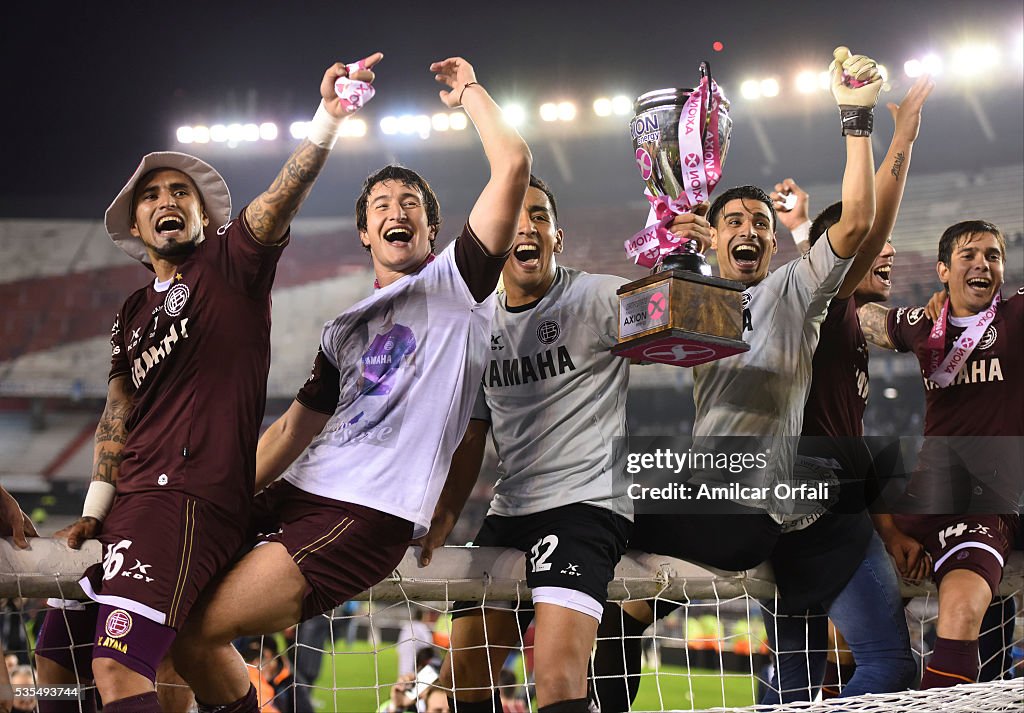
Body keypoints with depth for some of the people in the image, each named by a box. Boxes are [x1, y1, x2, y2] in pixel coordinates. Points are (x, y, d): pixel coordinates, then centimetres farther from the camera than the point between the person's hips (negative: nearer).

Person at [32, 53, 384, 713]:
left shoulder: (227, 262, 3)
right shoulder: (134, 314, 23)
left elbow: (285, 195, -15)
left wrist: (329, 119, -32)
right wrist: (92, 514, 13)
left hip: (190, 498, -8)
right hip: (130, 504, 8)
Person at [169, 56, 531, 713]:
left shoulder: (455, 283, 5)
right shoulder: (345, 330, 25)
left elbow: (513, 166, -7)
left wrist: (469, 92, 8)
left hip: (371, 516, -8)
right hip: (297, 494, 8)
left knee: (197, 634, -19)